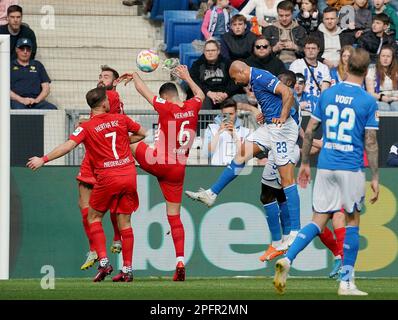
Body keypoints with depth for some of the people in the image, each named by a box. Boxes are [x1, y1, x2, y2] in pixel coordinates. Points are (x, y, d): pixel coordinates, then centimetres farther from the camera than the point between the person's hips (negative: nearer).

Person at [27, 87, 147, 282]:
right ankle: (127, 269, 8)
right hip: (129, 174, 3)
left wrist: (43, 160, -11)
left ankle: (103, 261, -2)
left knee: (94, 217, 13)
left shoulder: (87, 127, -4)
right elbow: (142, 133, 21)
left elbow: (68, 146, -15)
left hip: (108, 178, -3)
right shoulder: (121, 119, 6)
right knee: (125, 222, 9)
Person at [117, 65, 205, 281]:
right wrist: (187, 78, 39)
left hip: (158, 163, -5)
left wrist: (134, 76, 20)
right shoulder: (192, 107, 1)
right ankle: (180, 260, -5)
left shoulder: (166, 108, -12)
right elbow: (201, 95, 27)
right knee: (174, 216, 6)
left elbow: (142, 89, 1)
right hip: (178, 170, 5)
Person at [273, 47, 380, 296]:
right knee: (353, 222, 9)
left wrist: (305, 163, 17)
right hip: (352, 169, -4)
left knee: (319, 222, 6)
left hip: (325, 167, 4)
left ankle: (287, 259, -16)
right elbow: (370, 143, -7)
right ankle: (347, 282, 10)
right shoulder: (368, 101, -6)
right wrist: (375, 178, -1)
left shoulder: (328, 94, 6)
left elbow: (309, 131, 7)